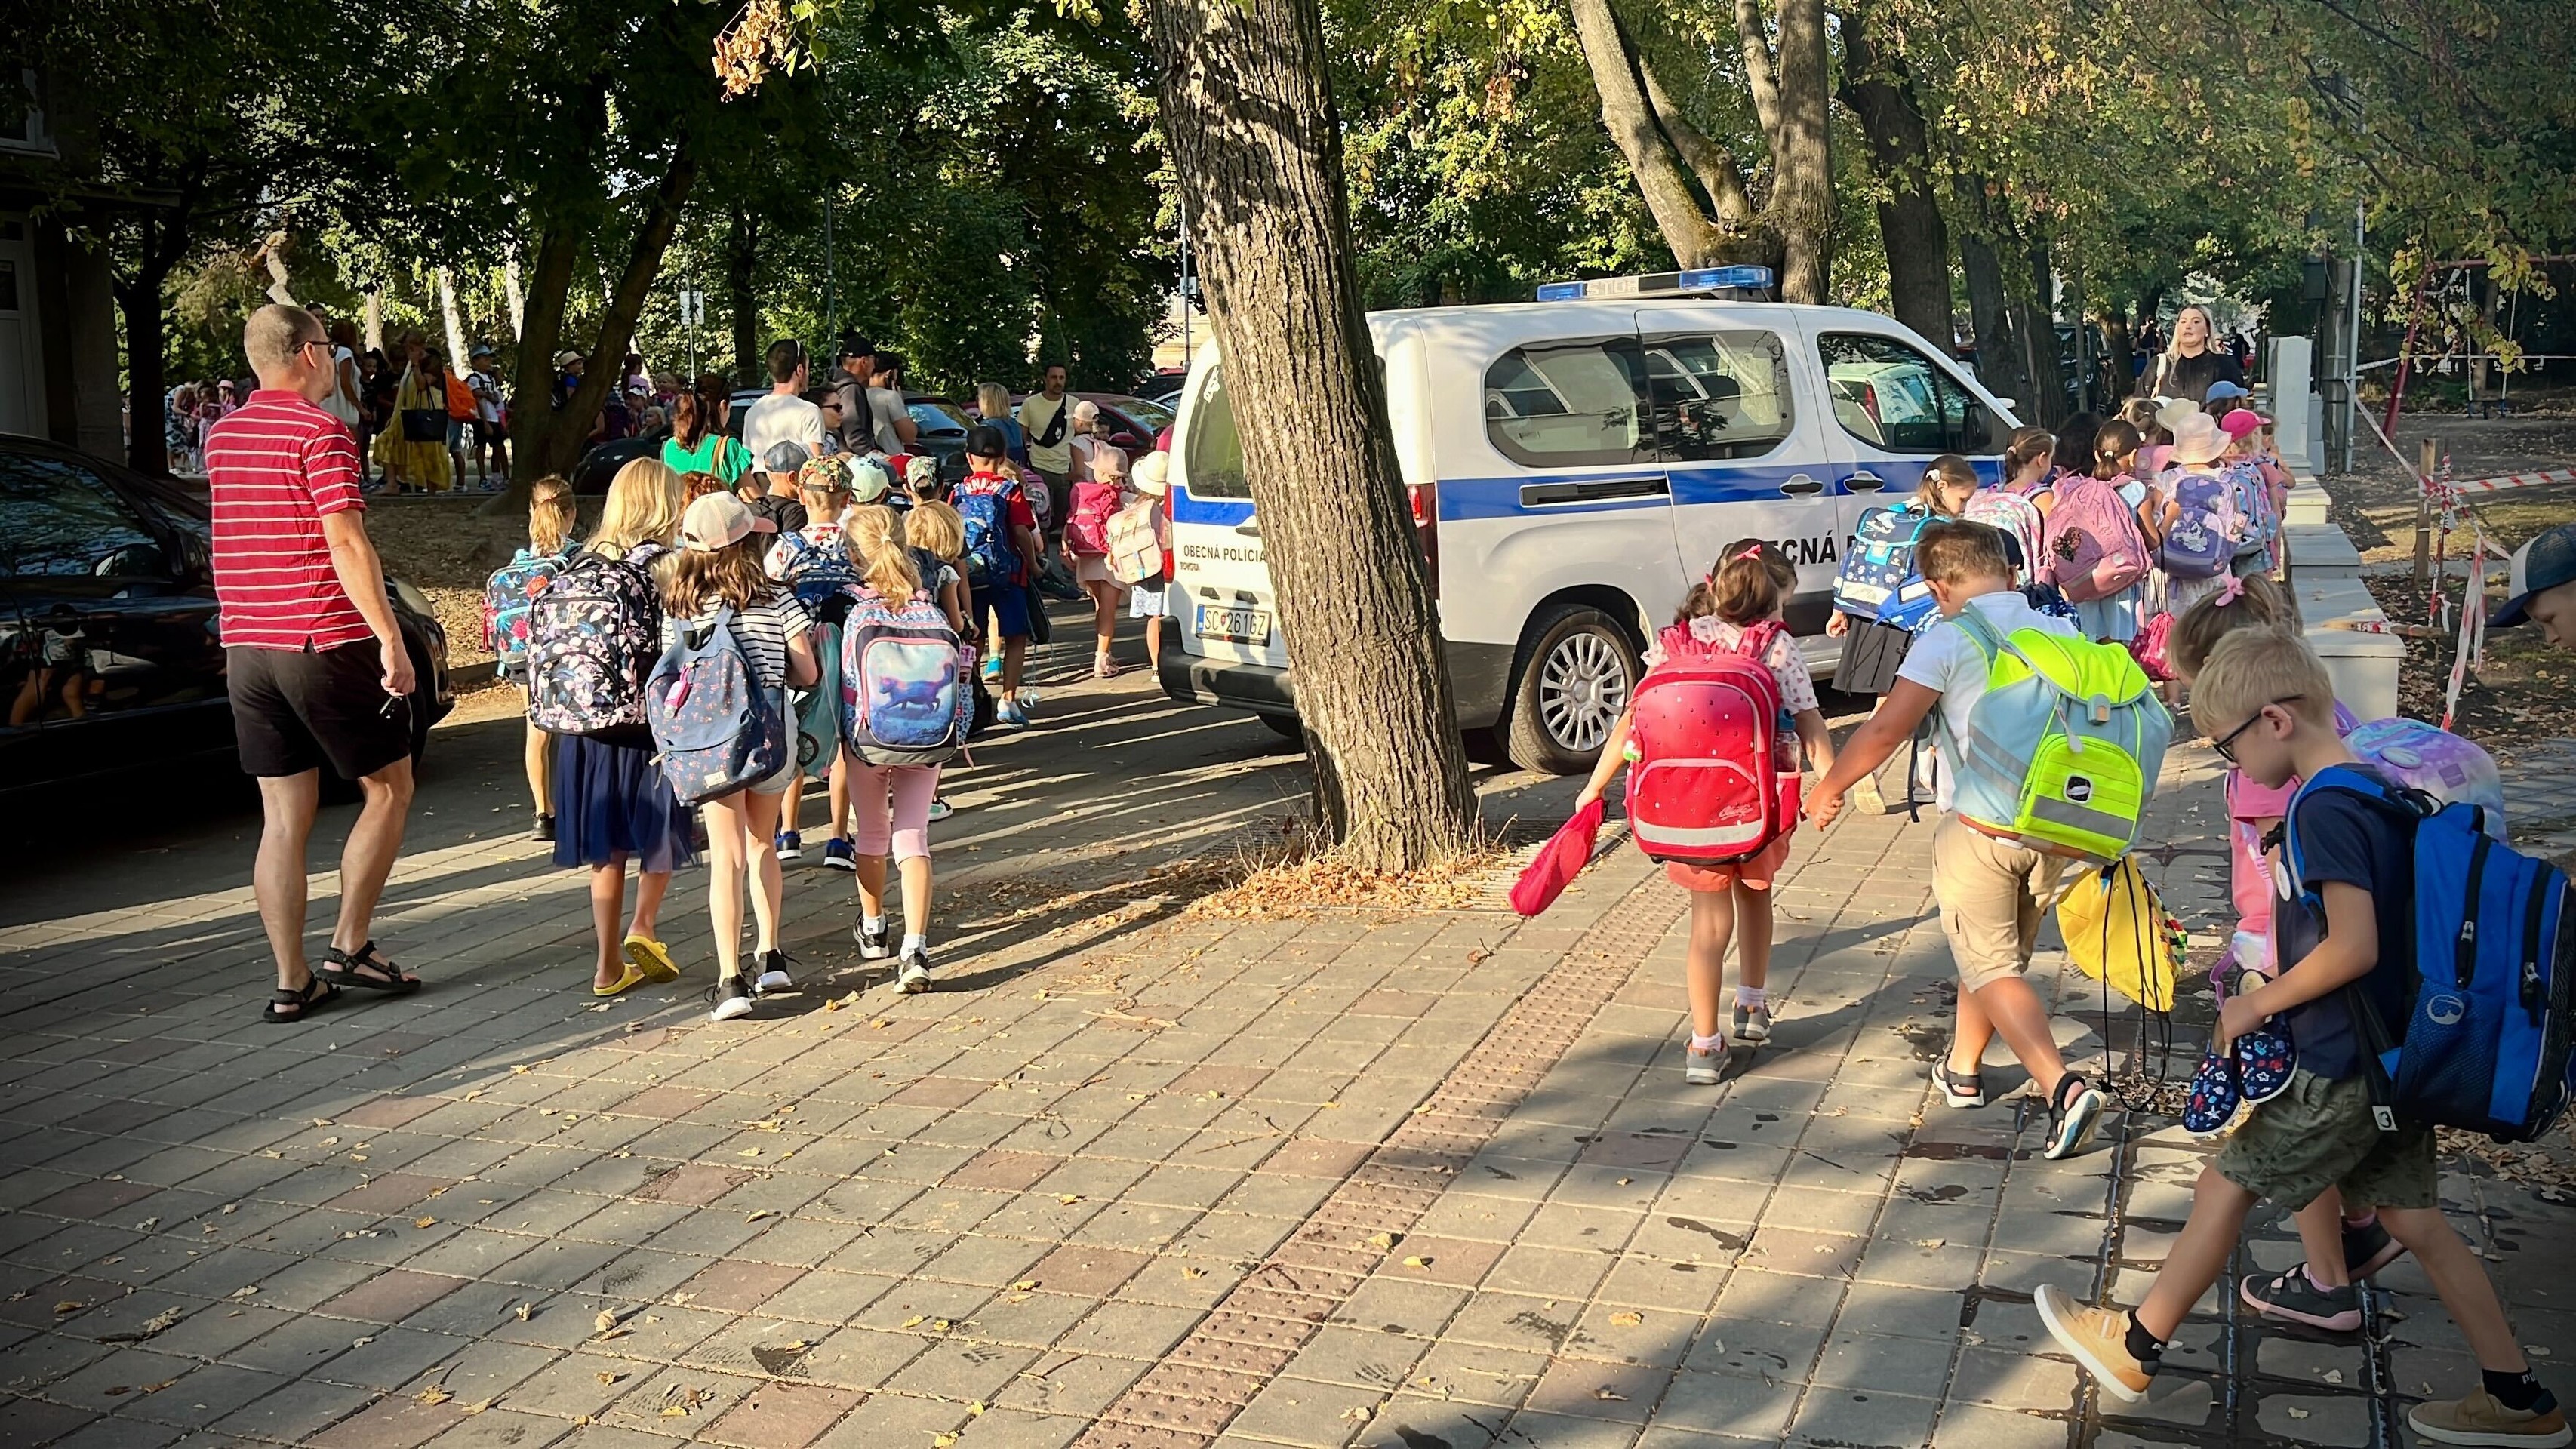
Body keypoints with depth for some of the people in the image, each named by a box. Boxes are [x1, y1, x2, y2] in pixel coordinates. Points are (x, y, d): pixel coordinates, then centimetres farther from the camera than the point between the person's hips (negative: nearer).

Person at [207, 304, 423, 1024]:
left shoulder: (222, 438, 13)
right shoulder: (323, 432, -10)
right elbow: (347, 545, -19)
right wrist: (392, 640, -19)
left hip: (246, 650, 7)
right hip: (327, 643, -7)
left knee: (283, 816, 8)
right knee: (389, 791, 9)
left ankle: (291, 982, 8)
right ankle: (349, 948, 8)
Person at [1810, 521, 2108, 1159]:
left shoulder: (1947, 643, -12)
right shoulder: (2063, 635, 5)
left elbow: (1885, 729, -16)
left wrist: (1829, 787, -3)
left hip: (1978, 827, -6)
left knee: (1992, 970, 0)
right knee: (2005, 954, 22)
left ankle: (2063, 1087, -17)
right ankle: (1963, 1070, 38)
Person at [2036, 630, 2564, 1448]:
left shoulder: (2324, 810, -21)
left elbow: (2354, 947, -27)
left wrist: (2258, 1004, -14)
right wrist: (2278, 991, 16)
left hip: (2340, 1068, -9)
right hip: (2398, 1056, 9)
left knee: (2224, 1189, 5)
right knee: (2413, 1219, 16)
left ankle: (2136, 1349, 19)